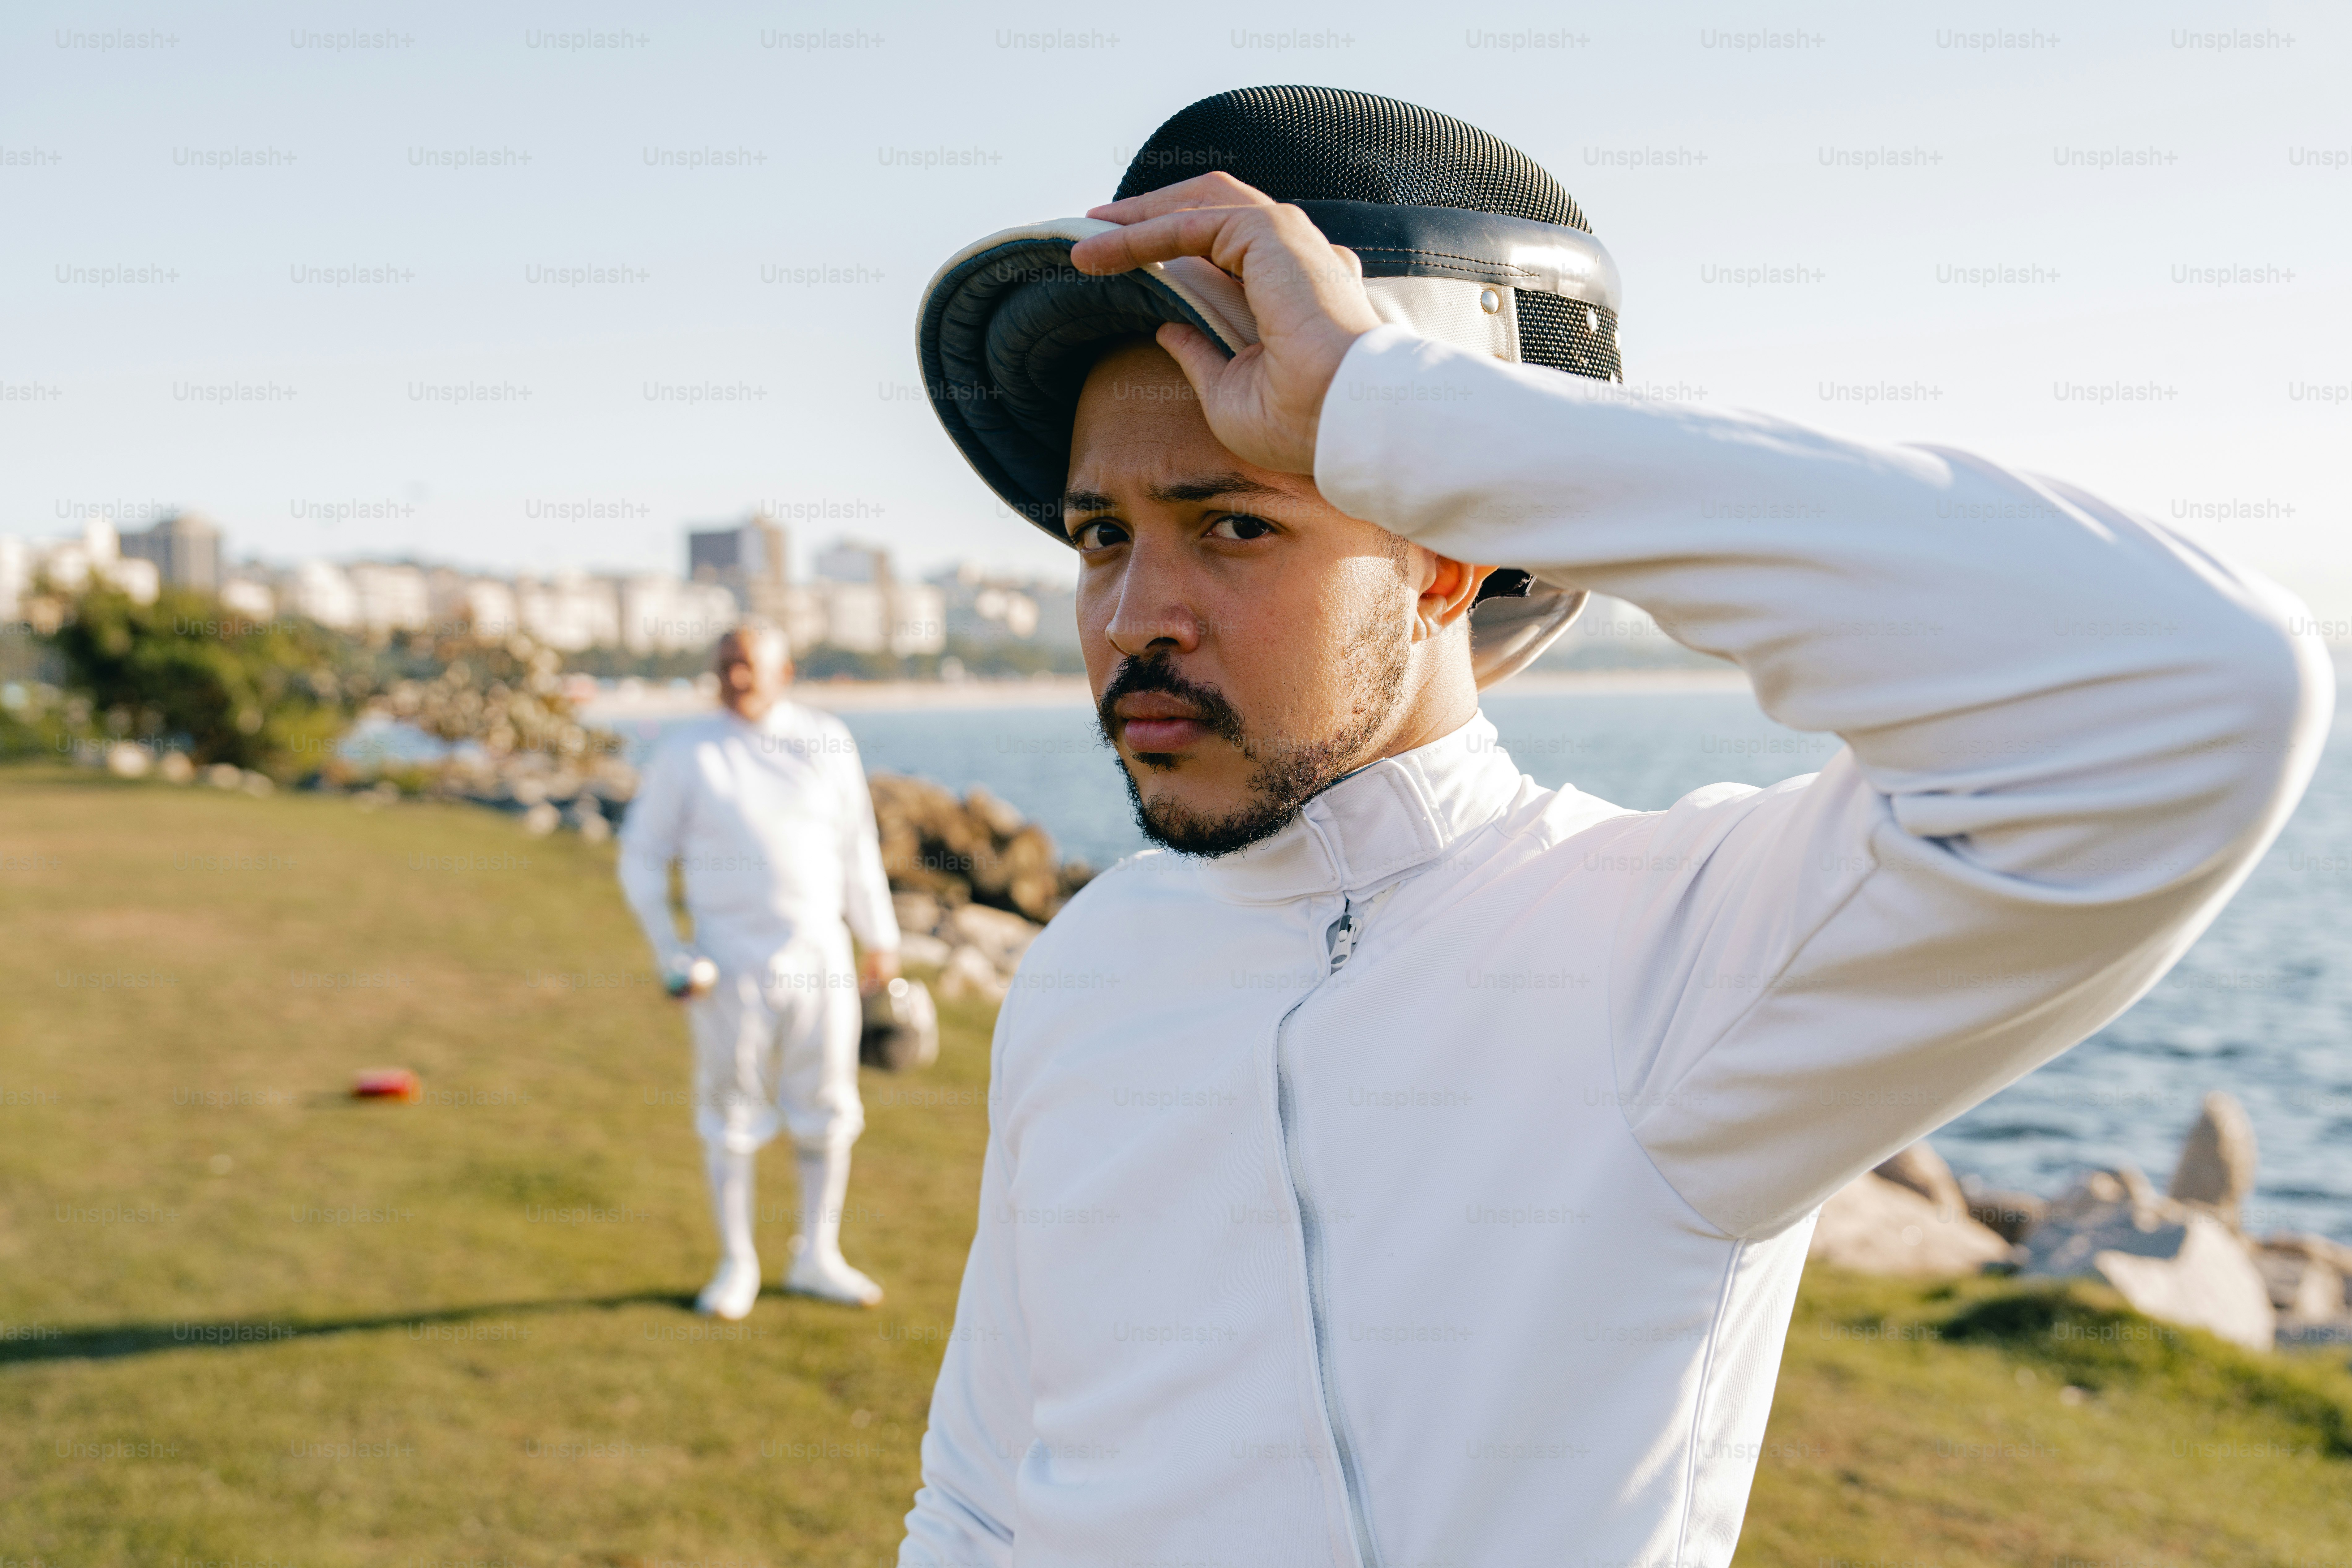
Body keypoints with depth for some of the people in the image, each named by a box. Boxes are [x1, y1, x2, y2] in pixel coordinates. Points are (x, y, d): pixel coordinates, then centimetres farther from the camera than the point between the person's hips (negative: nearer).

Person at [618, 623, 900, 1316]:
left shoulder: (826, 741, 4)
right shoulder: (686, 752, -2)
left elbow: (857, 847, 11)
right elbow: (642, 858, 3)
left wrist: (880, 940, 13)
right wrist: (671, 955, -3)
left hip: (821, 954, 2)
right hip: (731, 965, -2)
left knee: (827, 1111, 7)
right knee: (730, 1116, 4)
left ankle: (817, 1258, 21)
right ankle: (736, 1265, 18)